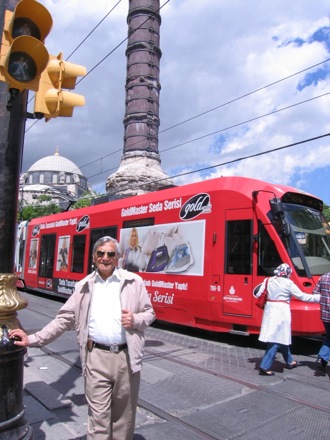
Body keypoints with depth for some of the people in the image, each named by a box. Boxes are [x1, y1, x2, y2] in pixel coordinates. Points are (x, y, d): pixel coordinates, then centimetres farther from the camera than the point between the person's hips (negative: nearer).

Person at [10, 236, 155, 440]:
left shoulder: (134, 281, 0)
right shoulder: (84, 286, 6)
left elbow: (150, 313, 6)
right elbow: (65, 318, 7)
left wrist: (135, 320, -15)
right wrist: (33, 339, 1)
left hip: (126, 356, 0)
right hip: (96, 357, 1)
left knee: (124, 412, 14)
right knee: (98, 415, 5)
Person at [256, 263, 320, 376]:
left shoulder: (268, 280, 3)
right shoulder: (288, 283, -9)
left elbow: (258, 295, 2)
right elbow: (302, 296, -4)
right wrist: (319, 298, 5)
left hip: (270, 311, 6)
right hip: (281, 312, -6)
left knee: (281, 337, 21)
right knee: (277, 339, -1)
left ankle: (290, 361, 37)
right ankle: (264, 367, -4)